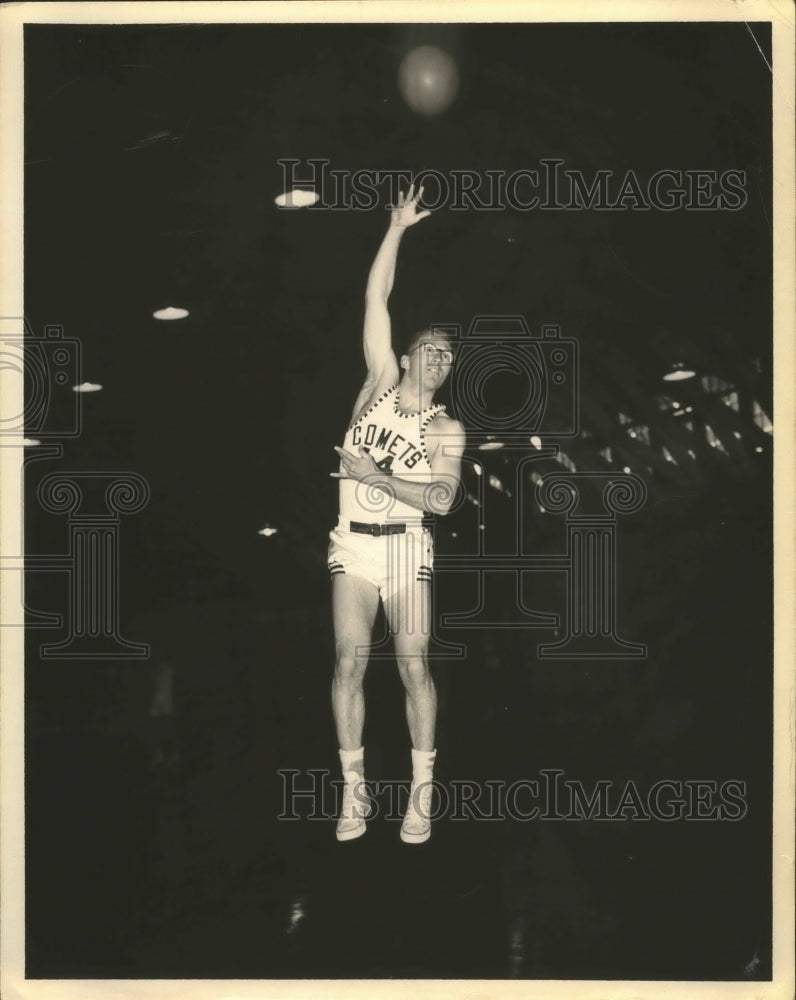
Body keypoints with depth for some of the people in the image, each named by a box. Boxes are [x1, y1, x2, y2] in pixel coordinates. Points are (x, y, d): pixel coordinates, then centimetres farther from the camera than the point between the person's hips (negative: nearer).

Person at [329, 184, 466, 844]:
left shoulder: (447, 429, 4)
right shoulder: (380, 384, 9)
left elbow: (442, 498, -11)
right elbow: (376, 301, 6)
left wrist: (375, 477, -14)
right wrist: (397, 228, 5)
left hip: (406, 546, -1)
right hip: (352, 543, 2)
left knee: (414, 665, -6)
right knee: (350, 662, -4)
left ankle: (422, 795, 0)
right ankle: (354, 791, 2)